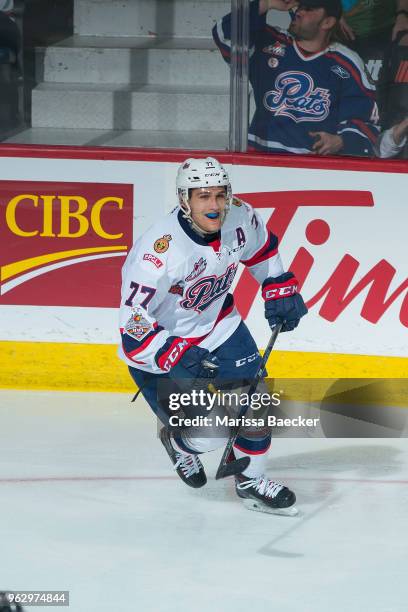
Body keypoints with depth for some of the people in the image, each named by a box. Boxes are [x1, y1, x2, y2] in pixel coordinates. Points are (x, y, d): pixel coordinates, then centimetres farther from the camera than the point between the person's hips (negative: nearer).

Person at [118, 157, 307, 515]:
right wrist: (176, 358, -38)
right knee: (208, 434, -10)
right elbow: (133, 325, -30)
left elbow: (262, 247, 11)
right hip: (158, 345, -6)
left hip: (218, 324, 6)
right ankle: (176, 440, 26)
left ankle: (252, 481, 25)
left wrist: (280, 289, 6)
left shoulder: (240, 218, -15)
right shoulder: (158, 251, -34)